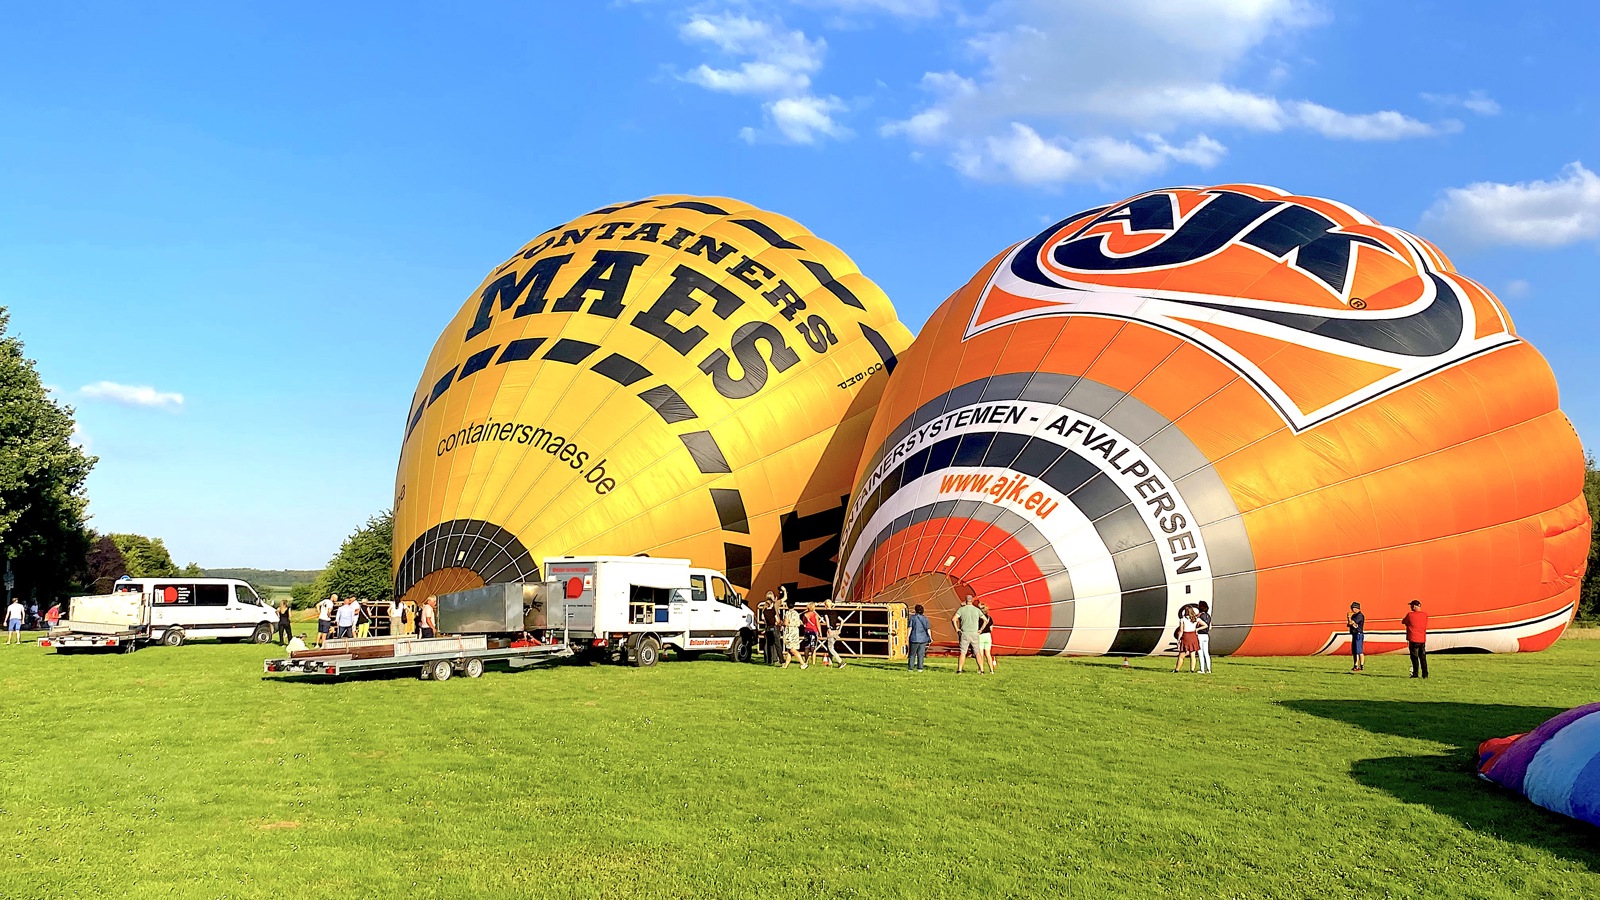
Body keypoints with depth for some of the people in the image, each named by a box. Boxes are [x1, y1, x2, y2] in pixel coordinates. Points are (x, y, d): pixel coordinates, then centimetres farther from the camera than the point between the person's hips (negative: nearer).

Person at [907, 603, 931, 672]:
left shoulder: (913, 617, -5)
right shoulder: (925, 618, 3)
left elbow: (910, 627, -9)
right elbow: (928, 629, 2)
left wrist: (908, 636, -6)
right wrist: (930, 638, 9)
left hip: (915, 638, -2)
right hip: (923, 638, 2)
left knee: (912, 654, 7)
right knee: (921, 654, 8)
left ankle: (910, 668, 7)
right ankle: (920, 668, 7)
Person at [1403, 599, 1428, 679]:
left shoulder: (1410, 615, -10)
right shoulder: (1425, 615, 4)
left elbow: (1403, 622, 5)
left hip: (1413, 640, -4)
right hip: (1422, 639, 4)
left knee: (1415, 657, 0)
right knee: (1423, 658, 10)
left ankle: (1415, 673, -1)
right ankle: (1425, 674, 11)